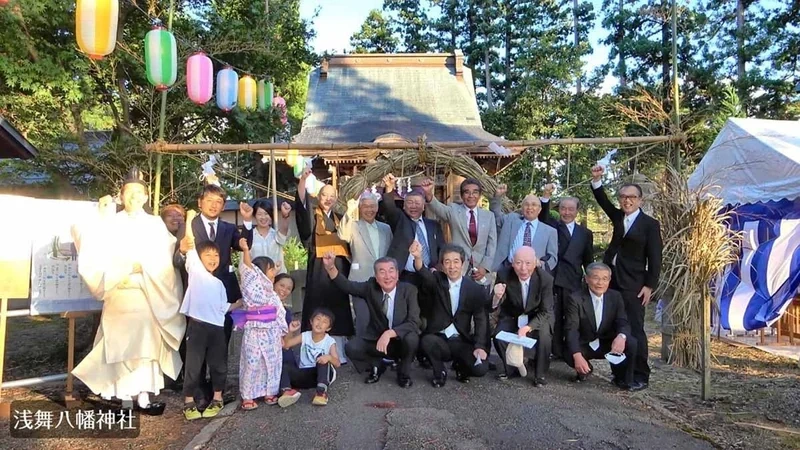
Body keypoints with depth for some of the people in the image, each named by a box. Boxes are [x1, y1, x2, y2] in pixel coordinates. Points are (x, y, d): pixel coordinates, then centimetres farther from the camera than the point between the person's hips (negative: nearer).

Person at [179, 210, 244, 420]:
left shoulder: (219, 283, 18)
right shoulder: (195, 271, 2)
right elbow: (190, 244, -8)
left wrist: (237, 305, 12)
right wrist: (189, 219, -11)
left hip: (217, 327, 5)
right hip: (197, 326, -5)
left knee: (218, 364, 11)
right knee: (193, 365, 1)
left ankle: (217, 399, 25)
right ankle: (189, 402, 13)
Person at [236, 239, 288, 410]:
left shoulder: (272, 294, 12)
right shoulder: (252, 287, -6)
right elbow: (247, 269, -22)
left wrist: (281, 334, 16)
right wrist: (245, 250, -34)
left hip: (272, 333, 6)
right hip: (255, 332, -6)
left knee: (272, 363, 11)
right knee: (252, 364, -2)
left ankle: (269, 392, 24)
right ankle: (247, 397, 8)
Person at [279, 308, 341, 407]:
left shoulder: (330, 342, -5)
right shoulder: (305, 336, 3)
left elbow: (337, 364, -16)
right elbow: (285, 344, -2)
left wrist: (329, 357, -38)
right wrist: (290, 332, -18)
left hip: (322, 374, -3)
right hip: (304, 375, 3)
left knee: (323, 358, -32)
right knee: (283, 366, -19)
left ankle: (322, 391, -41)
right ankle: (287, 391, -42)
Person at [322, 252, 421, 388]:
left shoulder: (409, 290, -17)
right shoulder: (371, 287, -8)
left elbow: (414, 323, -24)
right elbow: (347, 286, -17)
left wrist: (390, 333, -39)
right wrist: (330, 267, -35)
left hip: (402, 341, -2)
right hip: (377, 339, 2)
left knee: (411, 338, -35)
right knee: (352, 347, -22)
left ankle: (404, 373, -3)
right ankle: (377, 365, 10)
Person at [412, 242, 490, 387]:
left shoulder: (475, 289, -1)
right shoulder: (437, 281, -2)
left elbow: (481, 320, -3)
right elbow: (424, 274, -25)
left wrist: (479, 346, -18)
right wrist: (418, 257, -48)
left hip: (462, 341, 1)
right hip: (438, 338, 0)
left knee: (481, 368, -22)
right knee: (428, 341, -34)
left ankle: (460, 365, 16)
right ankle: (440, 372, -1)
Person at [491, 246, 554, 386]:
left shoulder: (546, 279, -23)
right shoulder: (504, 275, -22)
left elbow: (546, 312, -18)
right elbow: (493, 307, -20)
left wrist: (528, 327, -35)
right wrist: (497, 297, -46)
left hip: (536, 318, -1)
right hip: (511, 316, 1)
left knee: (544, 337, -29)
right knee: (498, 336, -22)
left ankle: (540, 374, -3)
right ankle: (510, 368, 8)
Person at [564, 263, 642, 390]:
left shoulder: (615, 297, -4)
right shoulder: (575, 299, -16)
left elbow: (623, 323, -10)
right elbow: (571, 329, -22)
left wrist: (621, 336, -37)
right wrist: (577, 356, -39)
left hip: (607, 345, 3)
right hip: (584, 345, -2)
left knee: (630, 342, -24)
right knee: (569, 355, -33)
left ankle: (623, 378, 2)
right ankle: (584, 370, 7)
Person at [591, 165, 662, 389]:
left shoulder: (650, 224, -4)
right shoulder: (618, 217, 12)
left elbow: (654, 258, -6)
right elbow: (603, 201, 10)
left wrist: (650, 286, -11)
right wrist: (596, 179, -7)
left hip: (633, 285, -6)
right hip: (611, 280, 6)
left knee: (634, 330, -3)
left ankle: (640, 376, 5)